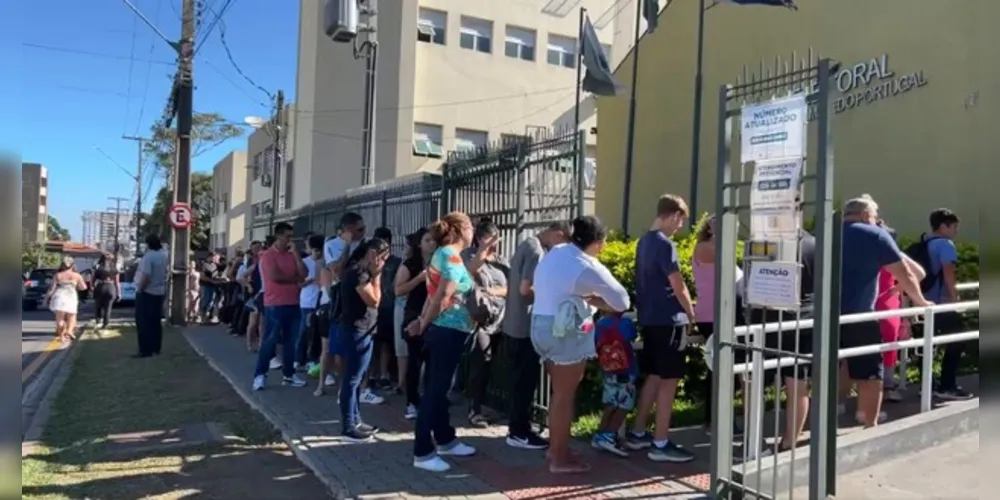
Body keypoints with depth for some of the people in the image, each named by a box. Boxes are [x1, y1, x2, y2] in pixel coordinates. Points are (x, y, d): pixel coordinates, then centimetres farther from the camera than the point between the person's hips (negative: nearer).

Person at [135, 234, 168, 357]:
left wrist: (139, 290, -16)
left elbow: (146, 276, -25)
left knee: (144, 322, -3)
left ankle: (146, 350, -4)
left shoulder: (148, 256, -19)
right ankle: (156, 348, 18)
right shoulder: (164, 255, 7)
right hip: (160, 292, 8)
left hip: (146, 293, -8)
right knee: (156, 321, 14)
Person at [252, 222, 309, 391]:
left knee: (290, 341, 9)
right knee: (270, 340, -3)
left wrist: (296, 253, -4)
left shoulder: (292, 255, 11)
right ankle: (260, 375, 6)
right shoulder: (268, 255, -6)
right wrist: (294, 278, -3)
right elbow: (274, 276, -18)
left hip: (293, 304, 6)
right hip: (274, 305, -6)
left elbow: (303, 274, 1)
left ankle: (288, 374, 17)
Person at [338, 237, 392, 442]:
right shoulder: (358, 271, -17)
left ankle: (355, 421, 24)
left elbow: (373, 300, 16)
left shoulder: (362, 271, 15)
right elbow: (374, 300, -18)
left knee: (357, 378, 15)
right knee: (352, 379, -5)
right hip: (357, 331, -11)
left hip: (363, 330, 11)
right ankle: (348, 427, 1)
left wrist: (374, 275, 7)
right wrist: (376, 276, -12)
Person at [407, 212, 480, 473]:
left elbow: (434, 293, 10)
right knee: (435, 390, -4)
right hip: (448, 331, -10)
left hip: (443, 330, 10)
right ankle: (423, 452, 3)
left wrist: (422, 321, 3)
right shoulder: (452, 256, -16)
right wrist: (424, 323, -8)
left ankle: (445, 440, 30)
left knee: (438, 388, 17)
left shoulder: (442, 254, 14)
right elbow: (442, 297, -21)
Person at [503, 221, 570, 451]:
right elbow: (526, 289, -22)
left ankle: (518, 428, 23)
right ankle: (519, 433, 7)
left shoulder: (526, 244, 14)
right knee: (526, 381, -1)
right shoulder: (536, 251, -17)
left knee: (520, 379, 15)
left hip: (514, 325, 10)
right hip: (526, 327, -10)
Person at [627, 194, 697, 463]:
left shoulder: (644, 241, 12)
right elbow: (677, 285, -16)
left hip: (649, 319, 9)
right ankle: (661, 444, 3)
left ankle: (638, 433, 23)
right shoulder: (664, 244, -16)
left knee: (654, 376, 16)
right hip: (668, 320, -9)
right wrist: (691, 314, -1)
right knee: (669, 380, -2)